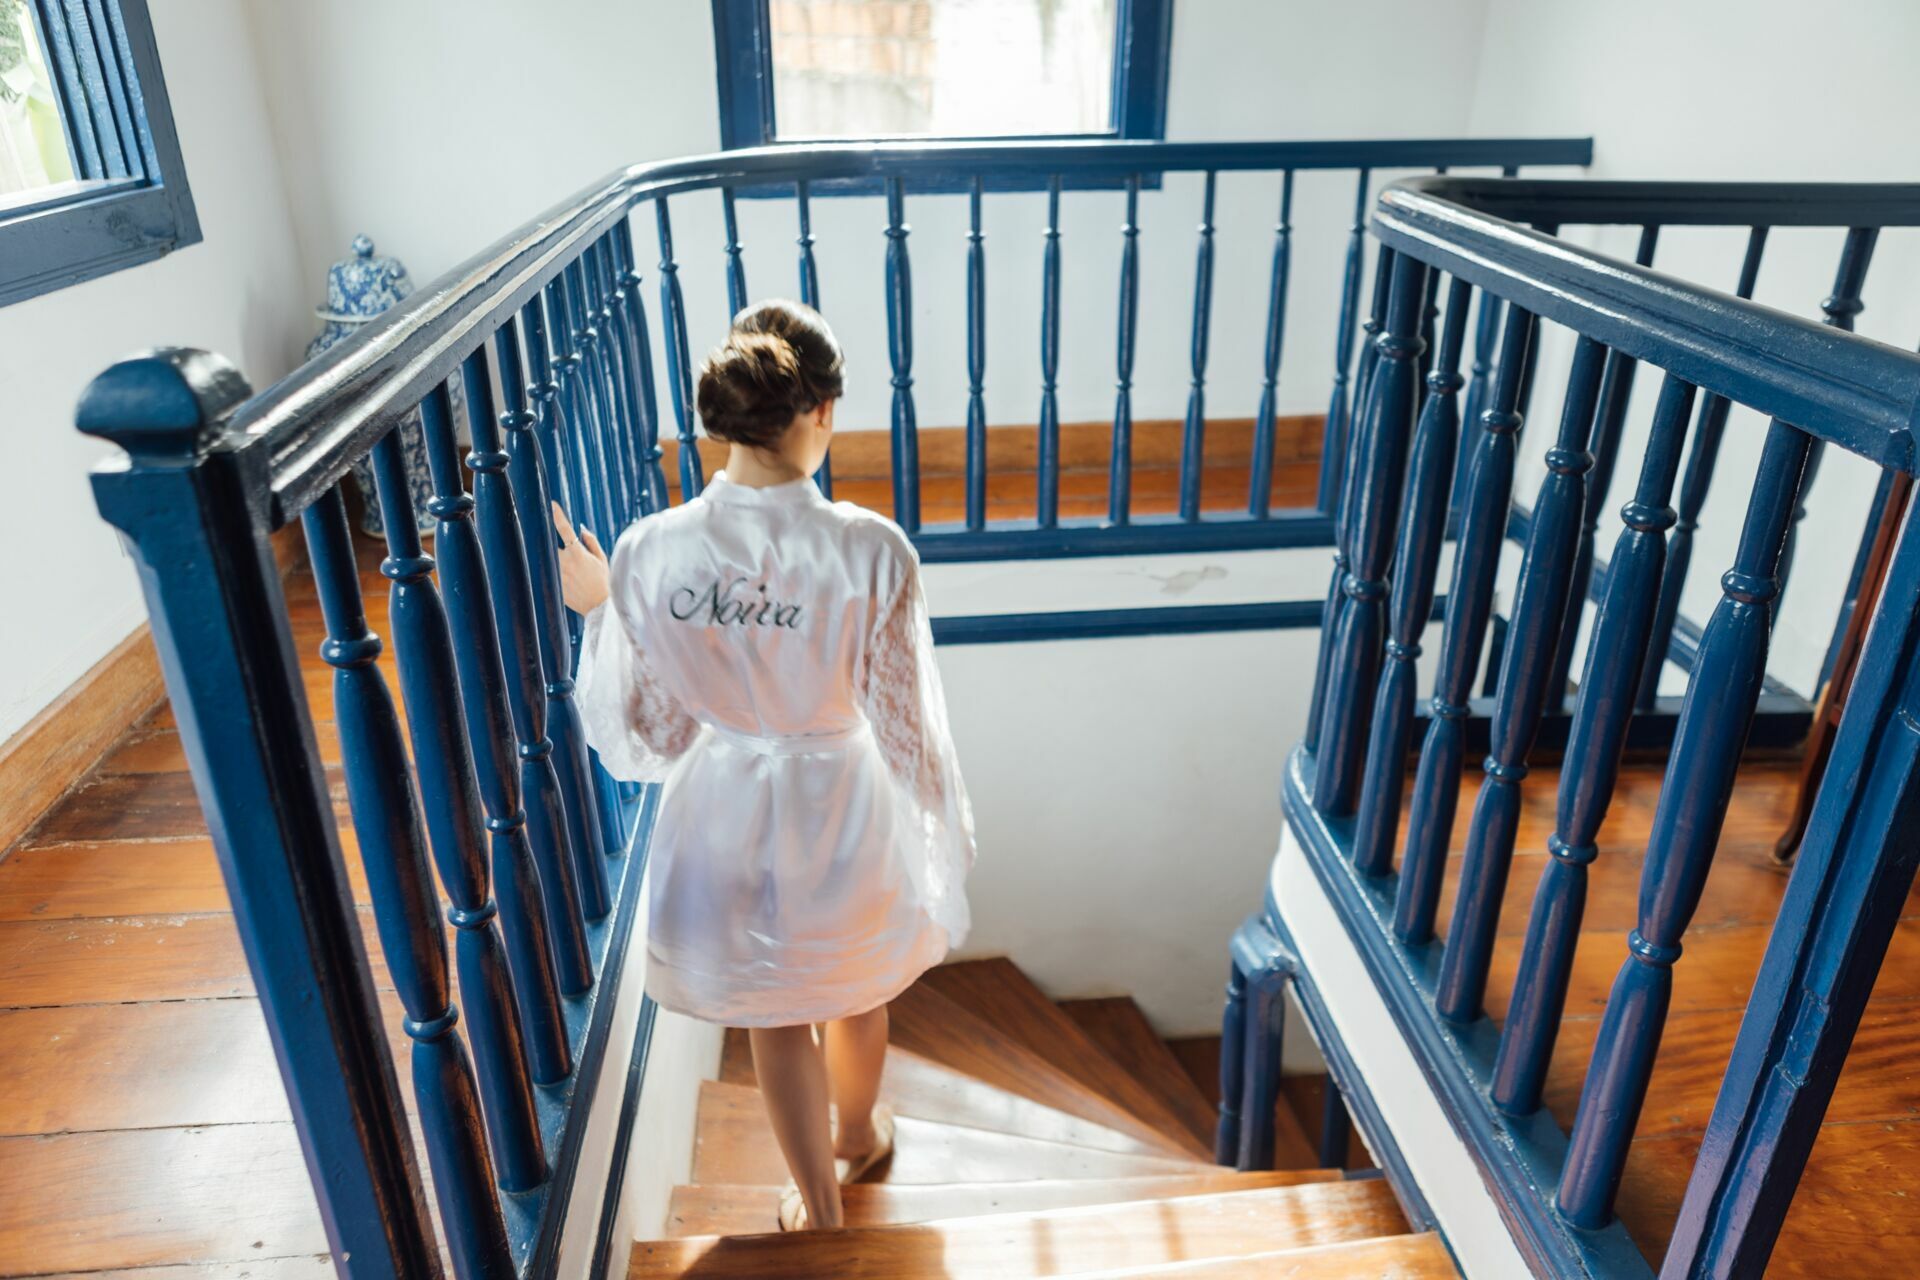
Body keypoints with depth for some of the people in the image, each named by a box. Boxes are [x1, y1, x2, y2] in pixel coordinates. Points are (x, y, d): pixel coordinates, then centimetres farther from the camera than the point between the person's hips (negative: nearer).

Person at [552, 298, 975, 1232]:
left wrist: (595, 613, 4)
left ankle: (819, 1206, 46)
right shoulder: (871, 551, -26)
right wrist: (949, 828, 2)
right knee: (855, 990, 30)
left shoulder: (649, 553, -20)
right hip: (841, 811, -1)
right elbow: (905, 722, -16)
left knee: (774, 1017, 25)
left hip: (725, 814, 1)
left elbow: (647, 737, -9)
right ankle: (856, 1137, 59)